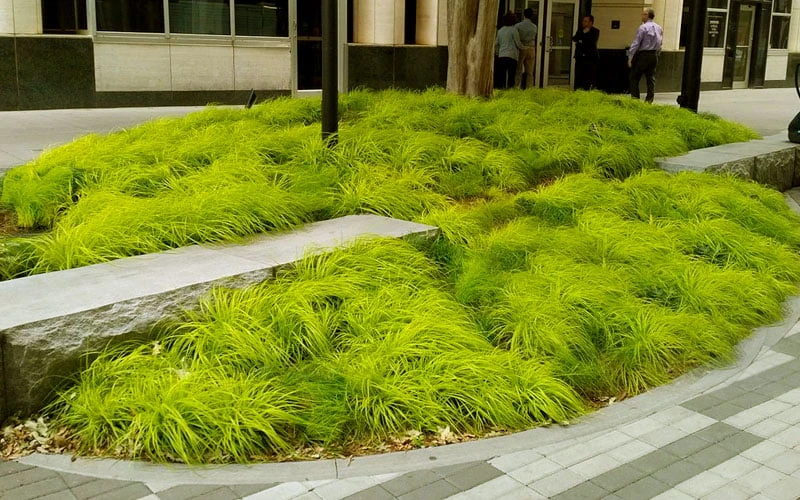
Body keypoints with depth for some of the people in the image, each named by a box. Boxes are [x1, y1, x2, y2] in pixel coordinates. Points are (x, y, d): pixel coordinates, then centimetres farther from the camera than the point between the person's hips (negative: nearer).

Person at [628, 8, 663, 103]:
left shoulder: (643, 27, -11)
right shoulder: (659, 28, 10)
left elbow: (636, 43, -14)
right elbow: (660, 45, 13)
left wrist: (630, 57, -13)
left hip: (643, 55, -7)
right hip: (654, 56, 7)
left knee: (634, 77, 2)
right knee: (651, 79, 8)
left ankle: (635, 99, -3)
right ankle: (649, 100, 8)